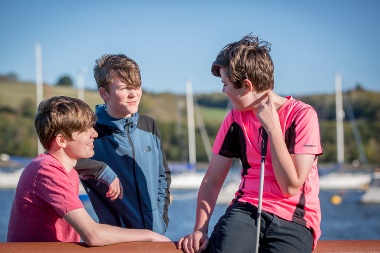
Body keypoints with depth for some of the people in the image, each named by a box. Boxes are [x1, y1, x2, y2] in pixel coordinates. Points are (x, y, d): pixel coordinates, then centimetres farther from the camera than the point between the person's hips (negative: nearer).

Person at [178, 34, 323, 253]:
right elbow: (213, 180, 9)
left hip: (294, 219, -2)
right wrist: (200, 228, -6)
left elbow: (291, 186, -10)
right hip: (246, 210, 2)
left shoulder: (302, 116, -5)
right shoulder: (235, 118, 9)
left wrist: (272, 127, -12)